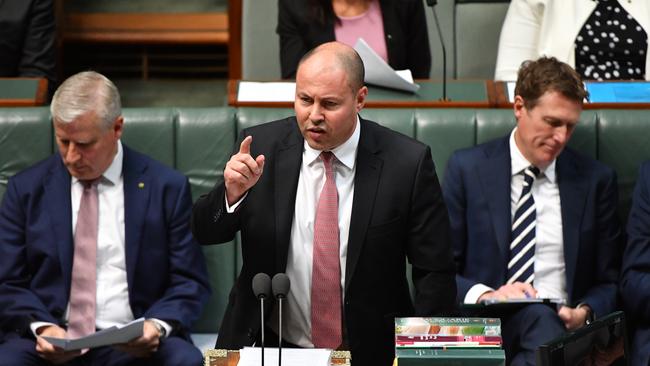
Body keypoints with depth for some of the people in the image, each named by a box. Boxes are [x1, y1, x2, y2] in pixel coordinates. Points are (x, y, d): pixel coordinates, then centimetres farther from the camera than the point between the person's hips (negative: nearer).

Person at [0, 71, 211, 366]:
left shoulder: (167, 188, 7)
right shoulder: (26, 189, 11)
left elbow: (189, 283, 6)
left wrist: (158, 325, -15)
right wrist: (40, 327, -12)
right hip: (49, 340, 0)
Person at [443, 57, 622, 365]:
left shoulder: (596, 180, 12)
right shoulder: (467, 168, 8)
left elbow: (609, 282, 14)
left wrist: (585, 313, -8)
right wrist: (483, 295, -16)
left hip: (561, 328, 2)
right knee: (540, 316, -36)